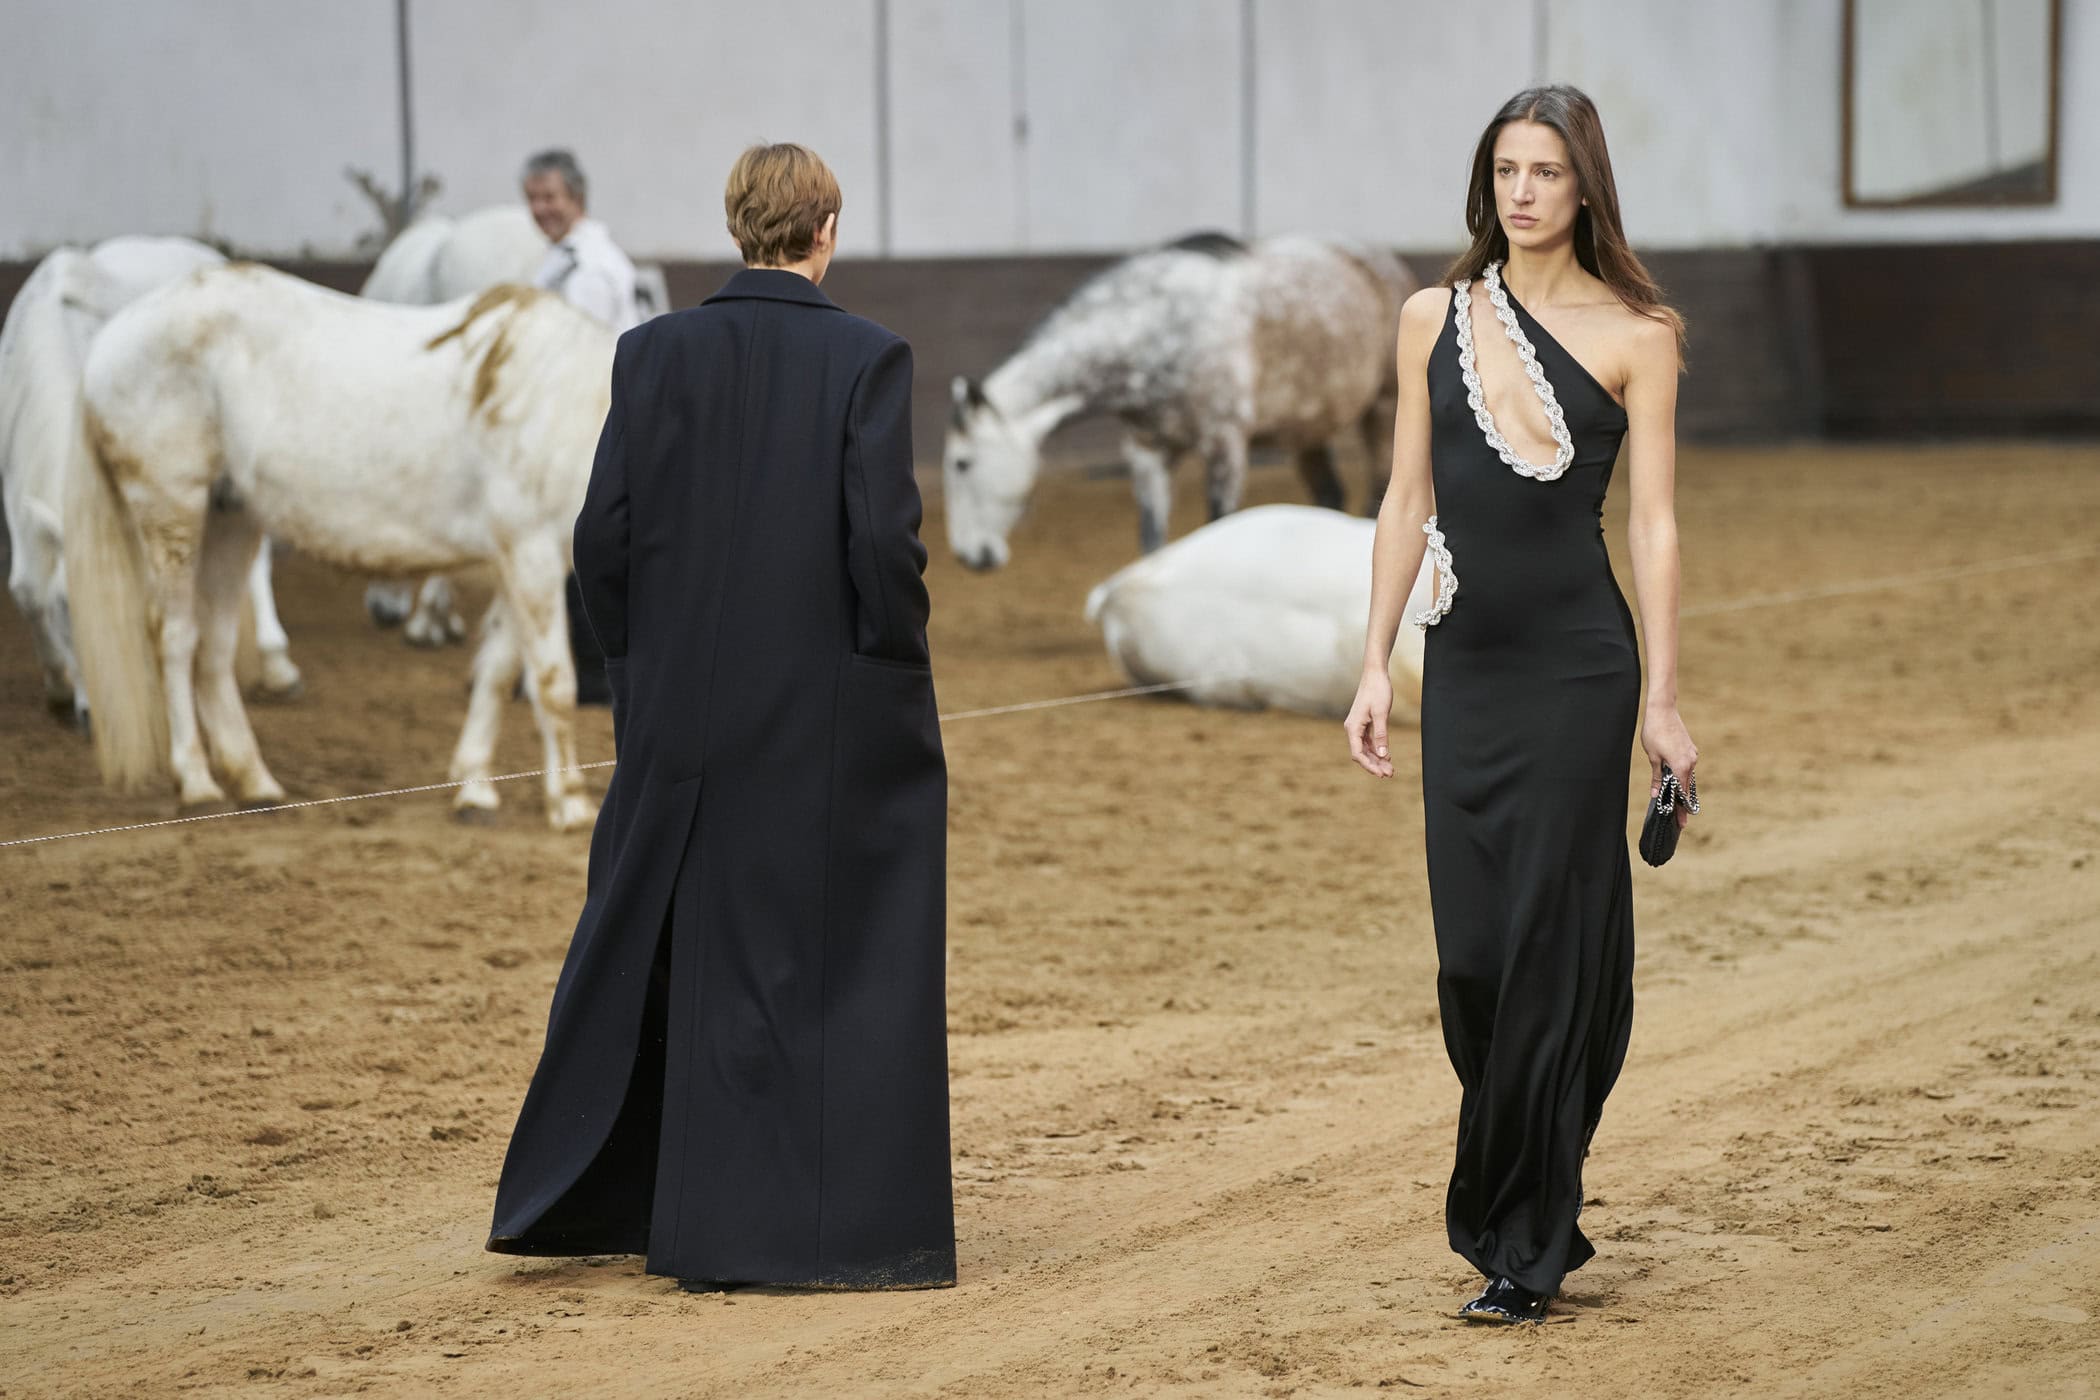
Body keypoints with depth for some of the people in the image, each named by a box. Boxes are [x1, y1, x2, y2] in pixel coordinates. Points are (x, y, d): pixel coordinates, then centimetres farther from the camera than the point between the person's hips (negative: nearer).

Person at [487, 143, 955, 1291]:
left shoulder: (653, 354, -1)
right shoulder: (867, 358, -9)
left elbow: (603, 534, -2)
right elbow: (884, 538, -16)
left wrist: (640, 668, 10)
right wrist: (898, 670, -2)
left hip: (685, 720, 3)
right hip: (834, 721, -3)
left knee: (644, 950, 16)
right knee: (836, 966, 5)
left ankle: (573, 1201, 25)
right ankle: (839, 1227, 7)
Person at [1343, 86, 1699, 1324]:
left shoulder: (1632, 336, -1)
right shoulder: (1435, 319, 9)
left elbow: (1654, 524, -3)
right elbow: (1410, 502, 11)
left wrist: (1664, 698, -7)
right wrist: (1377, 662, 5)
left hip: (1576, 664, -4)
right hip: (1465, 663, 4)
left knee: (1545, 942, -4)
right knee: (1471, 949, 4)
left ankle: (1526, 1252, 3)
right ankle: (1524, 1212, 23)